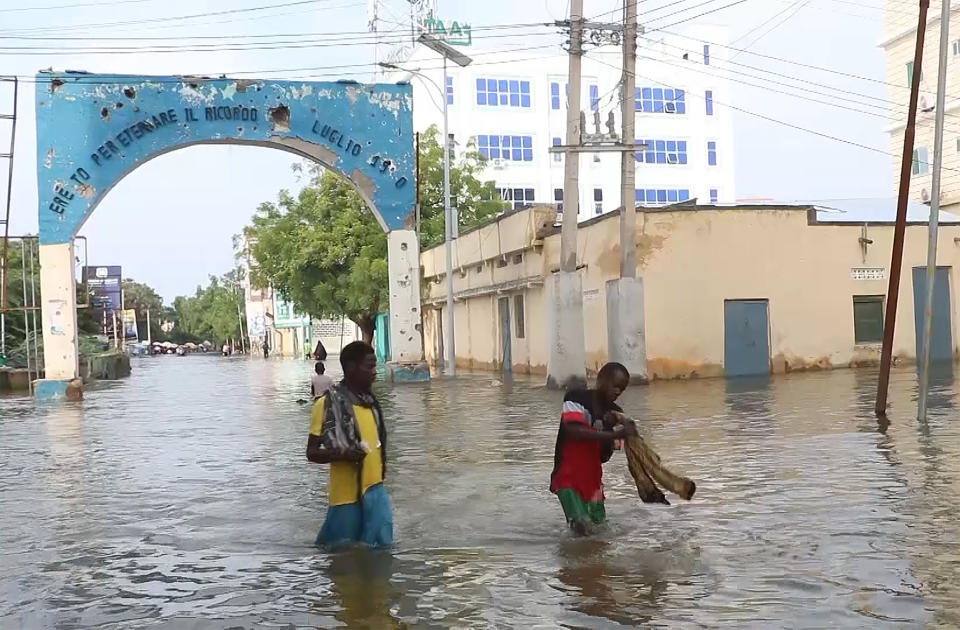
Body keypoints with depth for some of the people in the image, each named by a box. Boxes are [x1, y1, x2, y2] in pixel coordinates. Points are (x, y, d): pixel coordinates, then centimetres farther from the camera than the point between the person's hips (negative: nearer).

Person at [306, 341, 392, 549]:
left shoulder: (370, 401, 10)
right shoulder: (328, 404, -11)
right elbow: (312, 453, -11)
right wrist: (344, 455, -27)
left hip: (375, 491, 6)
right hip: (347, 495, -6)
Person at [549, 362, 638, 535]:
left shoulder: (615, 413, 3)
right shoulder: (576, 398, -11)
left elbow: (604, 457, -1)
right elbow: (575, 432, -28)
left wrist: (611, 426, -16)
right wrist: (615, 435, -33)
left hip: (593, 479, 6)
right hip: (567, 477, -6)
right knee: (582, 525, -21)